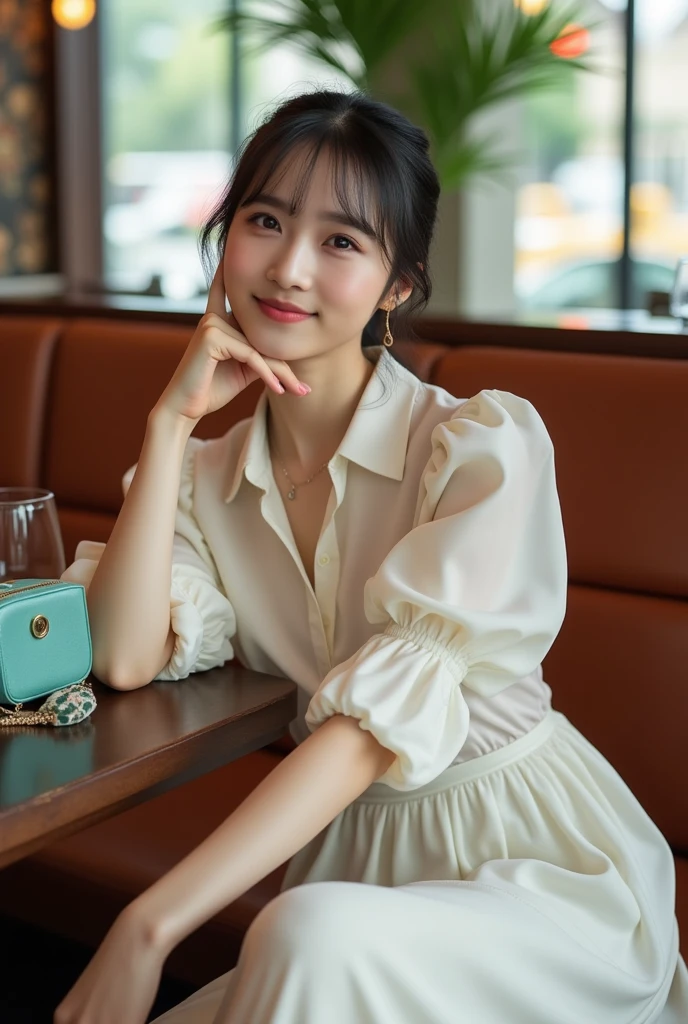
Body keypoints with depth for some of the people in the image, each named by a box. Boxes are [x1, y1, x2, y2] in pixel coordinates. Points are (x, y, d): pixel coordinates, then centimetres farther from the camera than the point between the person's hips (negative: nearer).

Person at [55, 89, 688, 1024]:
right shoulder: (208, 478, 7)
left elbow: (387, 709, -23)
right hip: (349, 856, 5)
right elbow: (126, 659, -9)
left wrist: (151, 925, -28)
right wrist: (170, 422, -10)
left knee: (319, 936, -35)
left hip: (539, 861, -5)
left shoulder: (487, 444, -13)